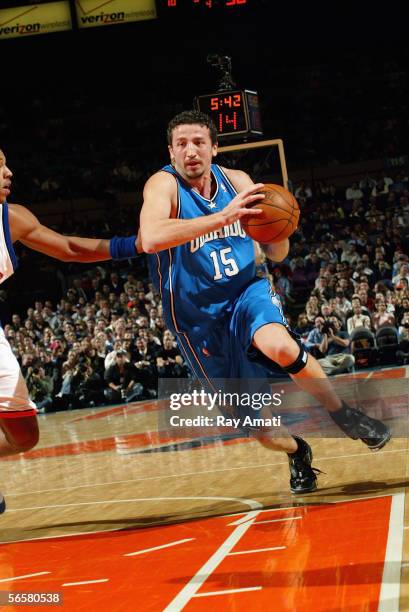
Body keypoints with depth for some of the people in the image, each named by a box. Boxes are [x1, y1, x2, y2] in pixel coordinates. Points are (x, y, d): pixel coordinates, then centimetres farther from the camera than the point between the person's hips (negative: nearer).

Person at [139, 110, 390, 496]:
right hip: (198, 316, -1)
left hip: (246, 293, 2)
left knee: (280, 346, -34)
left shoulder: (237, 181, 0)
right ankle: (297, 453, 37)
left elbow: (277, 255, 6)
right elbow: (151, 238, -38)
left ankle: (344, 416, -11)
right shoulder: (163, 184, -14)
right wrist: (223, 217, -42)